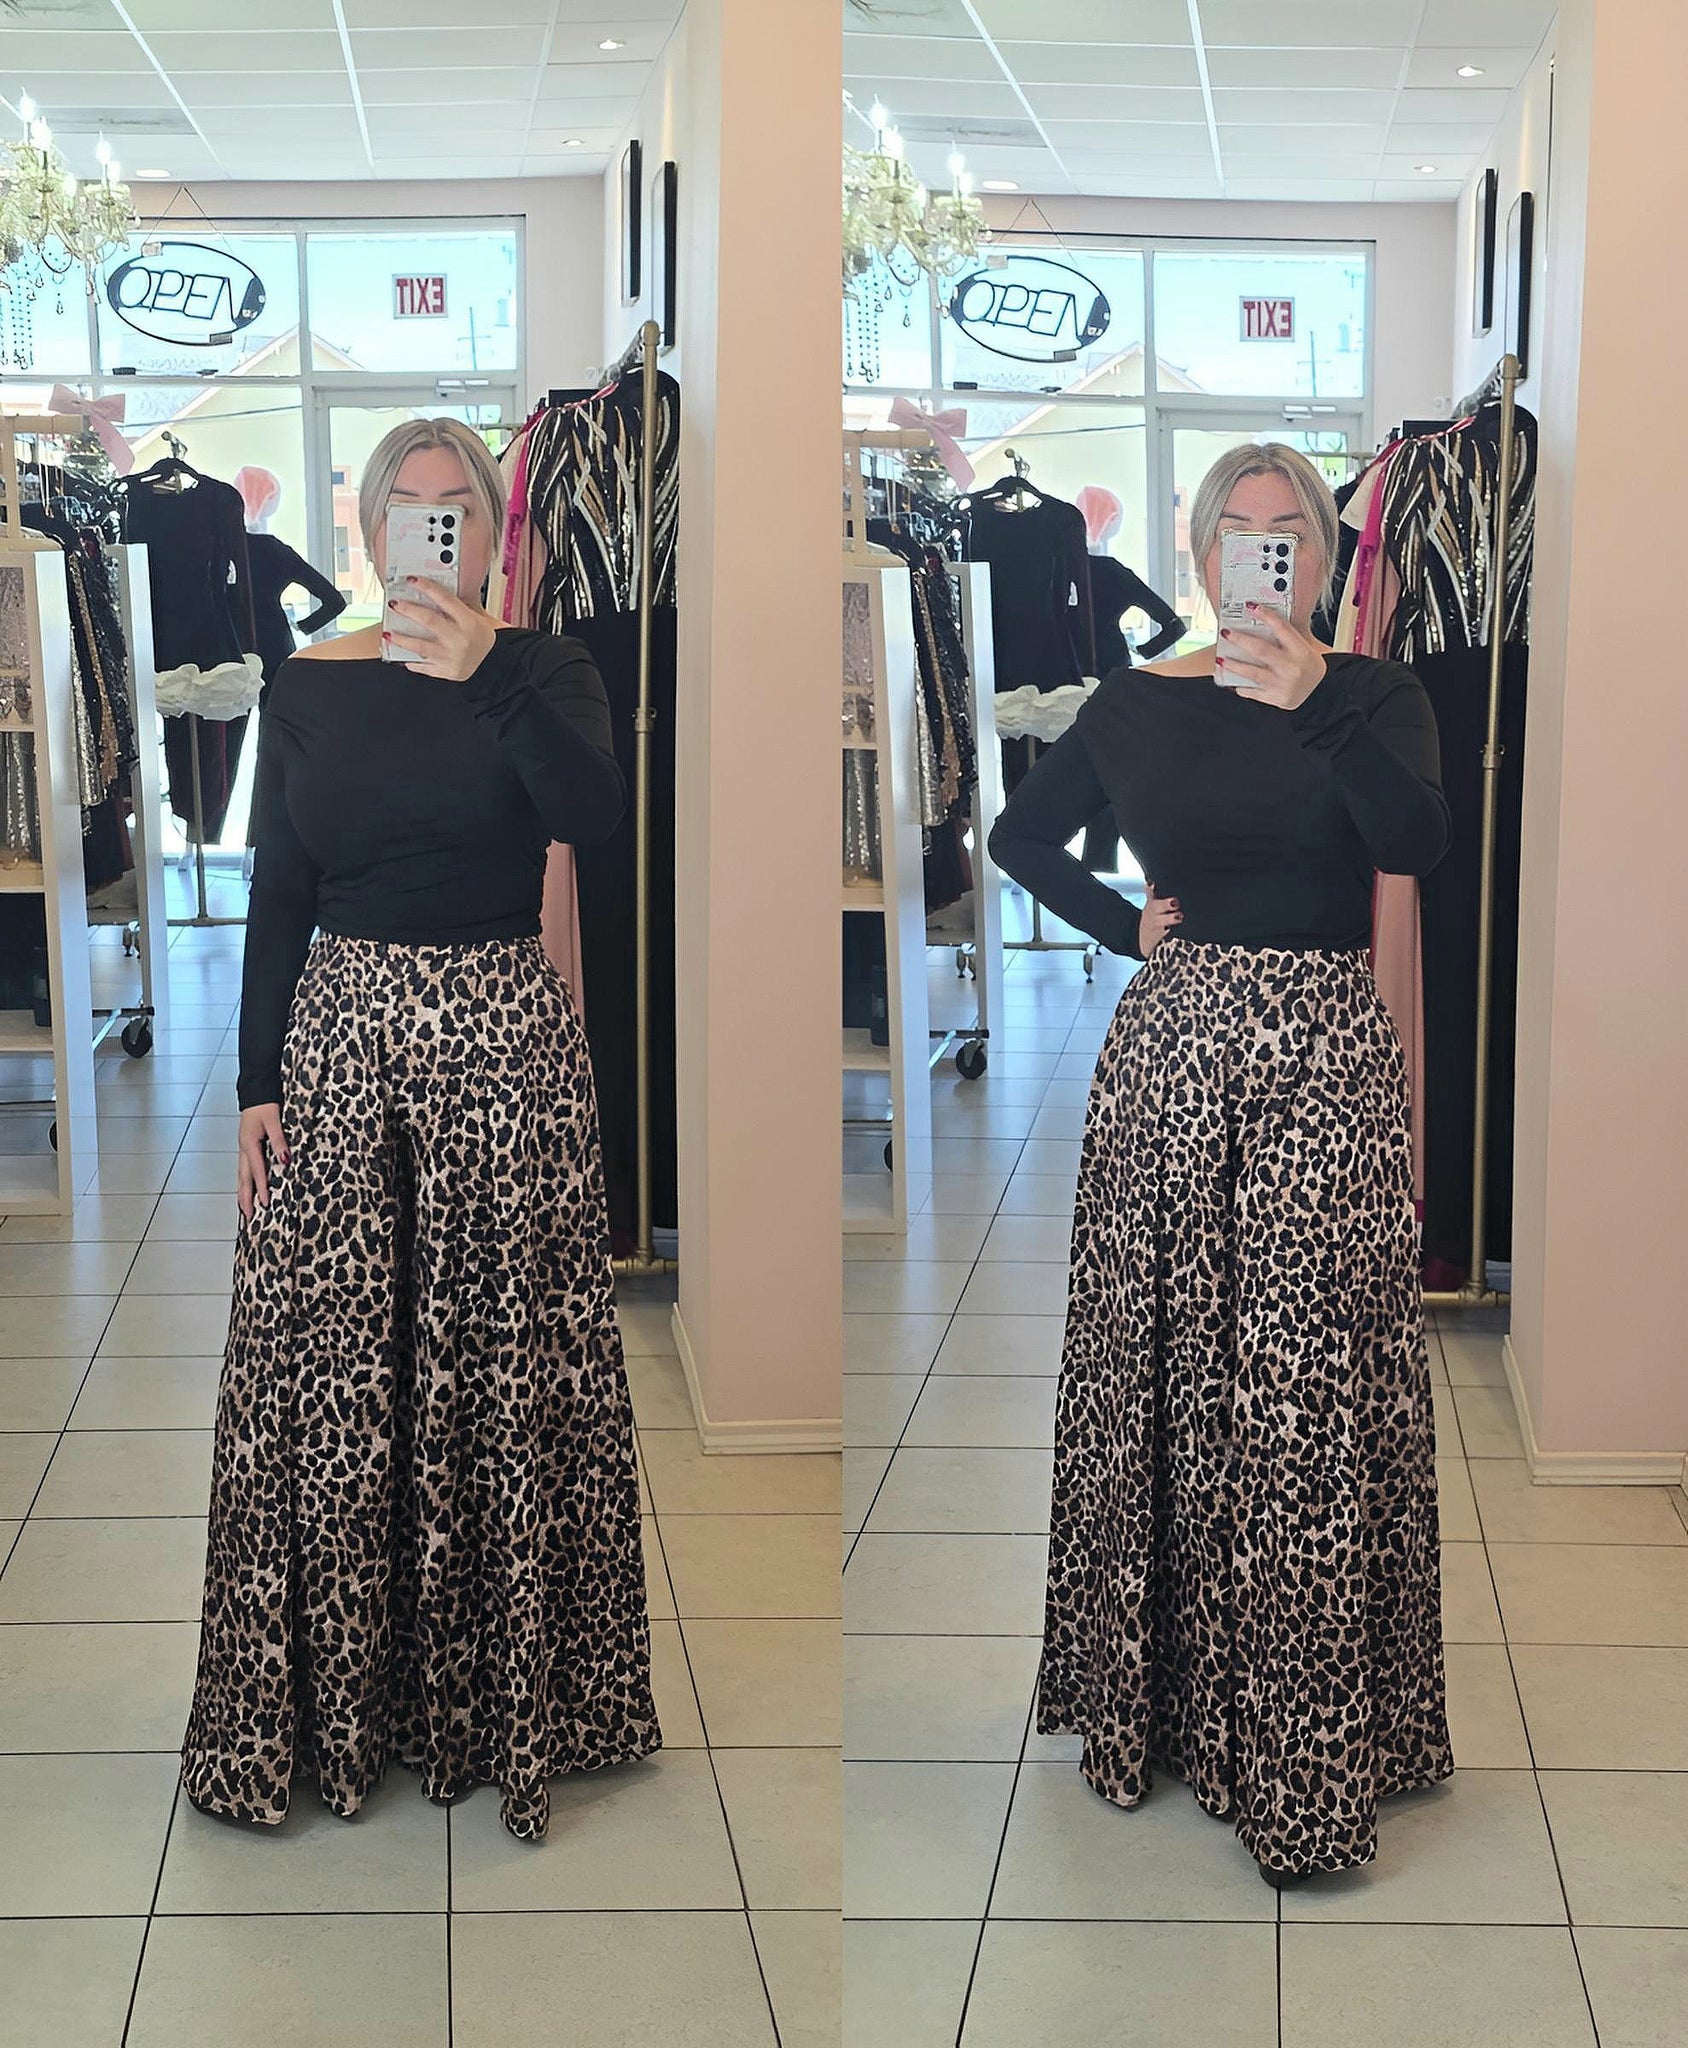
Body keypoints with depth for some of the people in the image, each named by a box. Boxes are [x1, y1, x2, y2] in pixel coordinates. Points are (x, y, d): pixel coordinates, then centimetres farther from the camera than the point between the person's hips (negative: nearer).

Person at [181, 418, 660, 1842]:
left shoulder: (541, 671, 2)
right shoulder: (311, 686, 7)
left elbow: (594, 813, -18)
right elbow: (278, 898, 8)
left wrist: (482, 674, -30)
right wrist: (258, 1086, 3)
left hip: (503, 1033, -2)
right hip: (340, 1030, 2)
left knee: (505, 1366, 1)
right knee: (325, 1373, 2)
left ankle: (511, 1698, 15)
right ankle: (326, 1708, 15)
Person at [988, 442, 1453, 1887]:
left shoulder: (1373, 695, 5)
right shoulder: (1141, 707, 10)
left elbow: (1418, 841, -14)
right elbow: (1022, 835, 22)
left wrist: (1316, 703, -26)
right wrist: (1122, 925, 7)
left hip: (1326, 1058, -2)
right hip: (1172, 1048, 2)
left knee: (1315, 1389, -6)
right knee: (1164, 1371, 3)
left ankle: (1309, 1752, 0)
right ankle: (1154, 1698, 18)